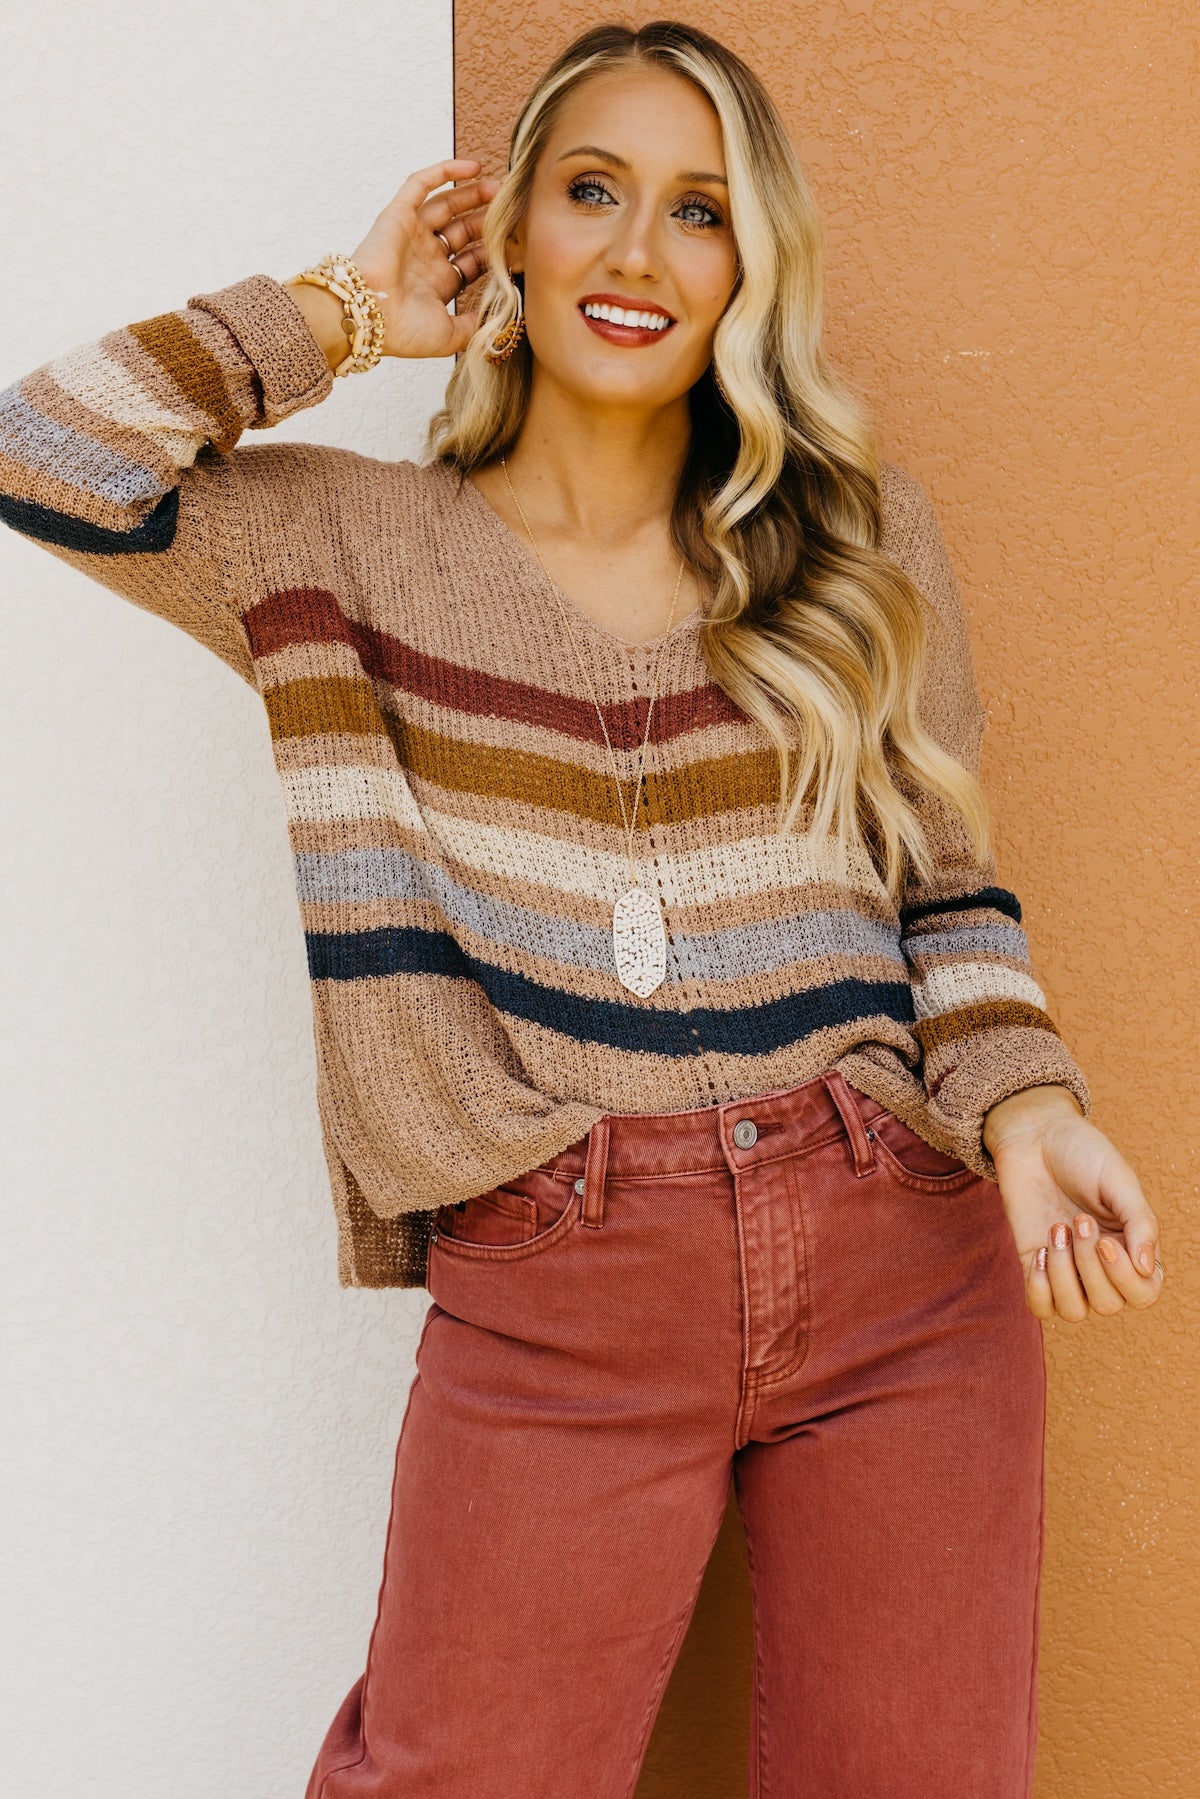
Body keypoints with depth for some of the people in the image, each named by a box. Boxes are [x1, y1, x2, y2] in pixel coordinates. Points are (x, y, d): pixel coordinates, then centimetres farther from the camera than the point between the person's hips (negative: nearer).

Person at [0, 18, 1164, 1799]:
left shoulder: (860, 531, 6)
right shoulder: (352, 546, 2)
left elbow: (943, 884, 10)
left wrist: (1023, 1102, -7)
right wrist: (346, 313, 0)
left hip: (906, 1266, 2)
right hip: (557, 1300, -2)